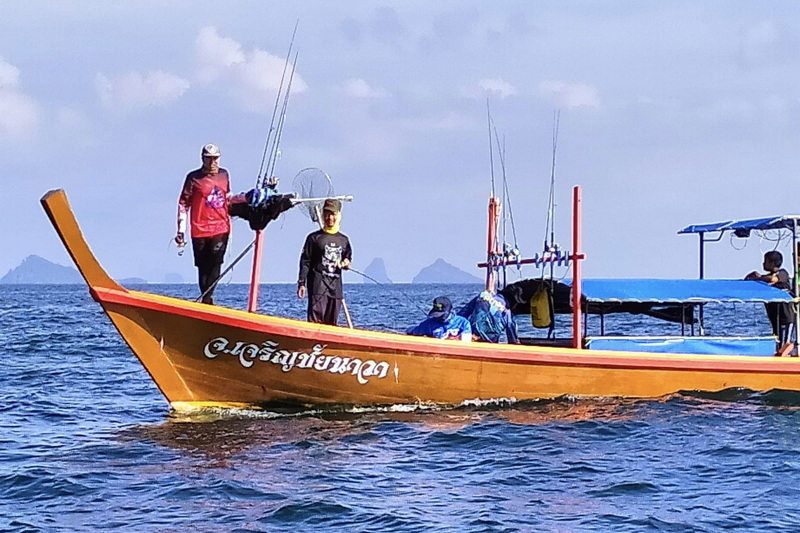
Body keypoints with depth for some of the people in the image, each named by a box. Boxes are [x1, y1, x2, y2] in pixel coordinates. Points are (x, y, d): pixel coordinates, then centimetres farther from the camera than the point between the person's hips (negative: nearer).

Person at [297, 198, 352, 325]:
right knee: (316, 318, -16)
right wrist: (302, 283, -7)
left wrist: (346, 263, 4)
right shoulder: (314, 238, 4)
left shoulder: (343, 240, 17)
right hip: (318, 283, -5)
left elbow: (348, 257, 29)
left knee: (332, 322, 3)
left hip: (336, 286, 5)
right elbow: (305, 261, 1)